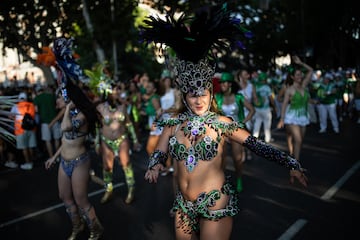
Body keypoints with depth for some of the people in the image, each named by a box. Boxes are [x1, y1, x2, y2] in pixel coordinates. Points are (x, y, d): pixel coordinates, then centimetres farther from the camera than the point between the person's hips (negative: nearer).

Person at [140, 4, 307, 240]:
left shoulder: (221, 123, -11)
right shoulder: (174, 122, -1)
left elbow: (256, 144, -11)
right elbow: (159, 153, 2)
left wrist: (291, 164, -18)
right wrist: (155, 165, -21)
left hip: (215, 204, -4)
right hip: (183, 203, 4)